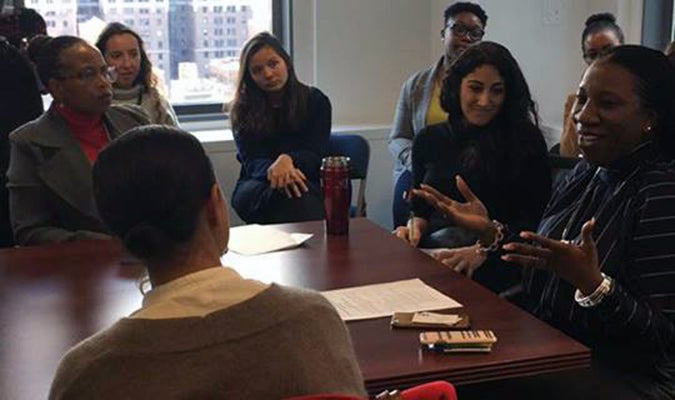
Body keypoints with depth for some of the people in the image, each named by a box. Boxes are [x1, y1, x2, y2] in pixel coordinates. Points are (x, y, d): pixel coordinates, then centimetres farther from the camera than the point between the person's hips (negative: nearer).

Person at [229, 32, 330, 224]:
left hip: (307, 183, 0)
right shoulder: (243, 110, 9)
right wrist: (272, 170, -28)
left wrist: (287, 160, -26)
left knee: (302, 196, -39)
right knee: (285, 193, -37)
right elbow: (251, 161, -2)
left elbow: (315, 155, -1)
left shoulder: (315, 101, 9)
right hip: (255, 185, 1)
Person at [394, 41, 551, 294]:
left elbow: (534, 219, -2)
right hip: (434, 252, 4)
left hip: (495, 264, -4)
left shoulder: (525, 140, 3)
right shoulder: (429, 140, 17)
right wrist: (414, 226, 0)